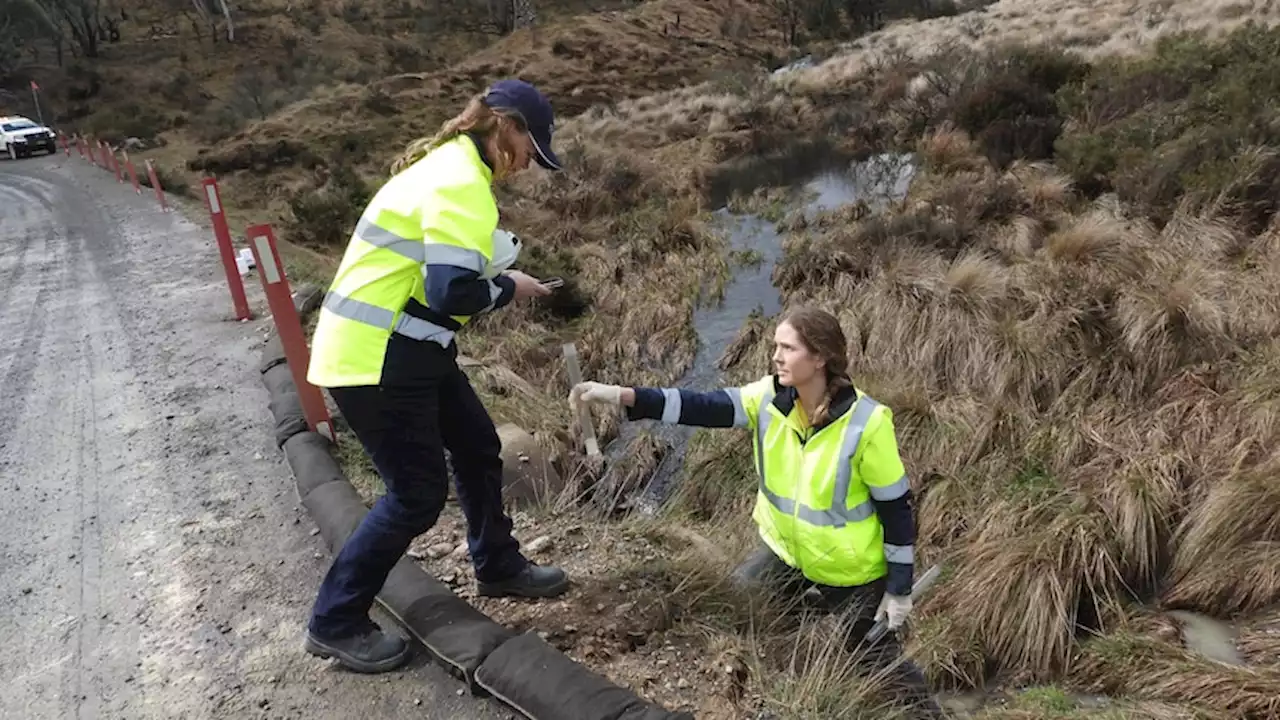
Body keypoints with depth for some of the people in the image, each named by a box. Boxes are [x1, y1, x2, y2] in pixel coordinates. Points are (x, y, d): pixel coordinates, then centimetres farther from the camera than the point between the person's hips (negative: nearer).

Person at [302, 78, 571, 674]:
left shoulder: (448, 165, 13)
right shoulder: (461, 183, -20)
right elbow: (452, 293, -28)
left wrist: (496, 275, 5)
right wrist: (508, 288, -10)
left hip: (405, 347, 10)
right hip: (375, 357, -10)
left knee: (478, 448, 18)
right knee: (418, 494, -2)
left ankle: (498, 566, 38)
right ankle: (335, 622, 16)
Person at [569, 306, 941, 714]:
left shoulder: (865, 422, -26)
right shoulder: (769, 399, -14)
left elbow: (896, 506, -18)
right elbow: (701, 407, -23)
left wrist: (899, 588, -12)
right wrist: (623, 396, -34)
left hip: (851, 571, -5)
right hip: (786, 551, 5)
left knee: (876, 658, 11)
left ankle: (920, 706, 40)